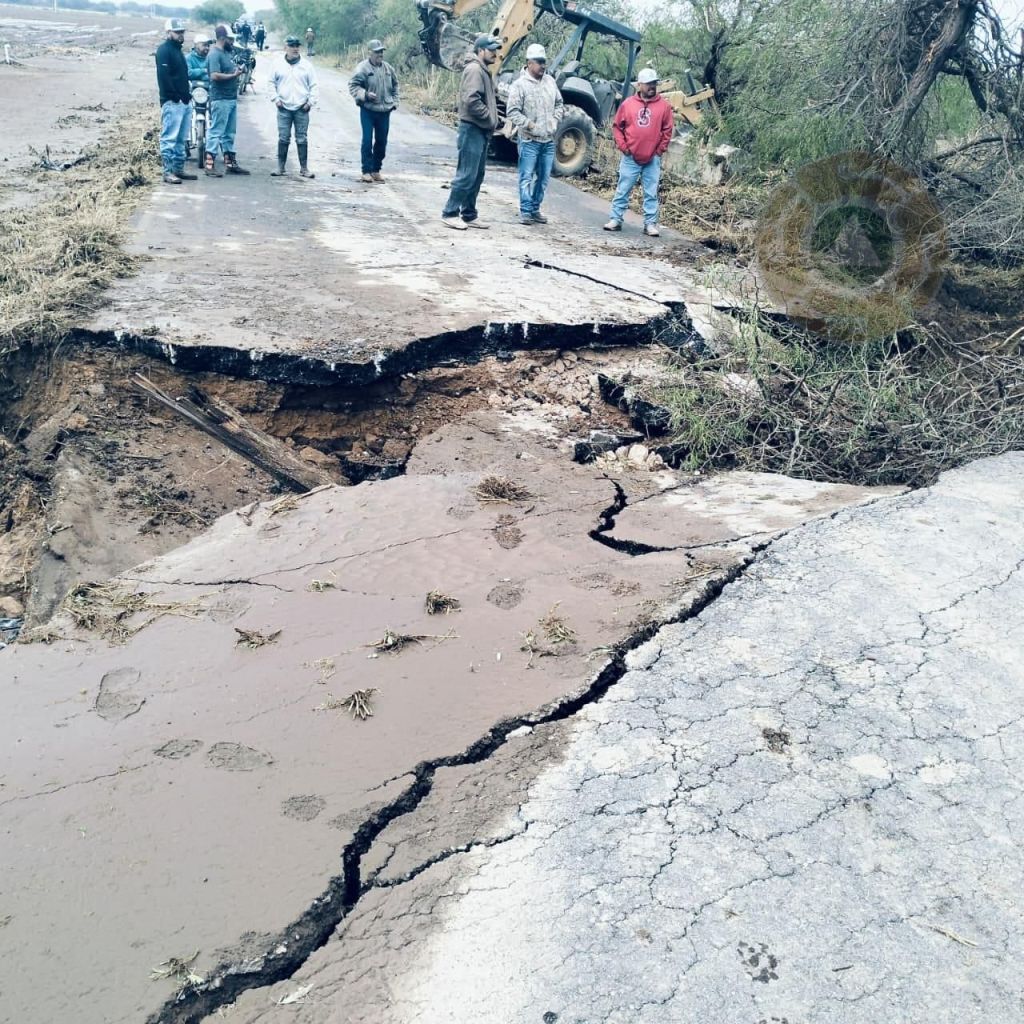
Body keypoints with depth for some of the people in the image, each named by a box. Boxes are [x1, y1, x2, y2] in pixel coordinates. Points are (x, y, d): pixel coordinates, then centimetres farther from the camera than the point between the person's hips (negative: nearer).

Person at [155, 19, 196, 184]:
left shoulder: (178, 49, 21)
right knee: (169, 138, -8)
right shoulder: (164, 50, -8)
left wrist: (187, 93, 12)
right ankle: (168, 172, -9)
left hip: (185, 101, 9)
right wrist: (176, 96, -19)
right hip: (172, 102, -9)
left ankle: (179, 169, 19)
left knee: (181, 139, 13)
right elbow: (164, 77, -17)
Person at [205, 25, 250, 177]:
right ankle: (210, 165, -5)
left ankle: (230, 164, 20)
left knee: (229, 134, 14)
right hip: (221, 100, -9)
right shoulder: (215, 54, -13)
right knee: (216, 132, -7)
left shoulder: (226, 52, 16)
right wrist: (234, 75, -17)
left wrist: (238, 70, 8)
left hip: (232, 98, 9)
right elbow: (215, 75, -24)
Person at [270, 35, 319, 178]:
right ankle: (280, 167, 10)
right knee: (283, 138, 2)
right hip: (284, 108, 0)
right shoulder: (278, 64, 4)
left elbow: (313, 86, 5)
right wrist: (275, 98, -1)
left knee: (301, 139, 2)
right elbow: (272, 83, 10)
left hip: (302, 108, 0)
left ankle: (304, 168, 9)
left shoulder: (306, 65, 3)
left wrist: (311, 102, -5)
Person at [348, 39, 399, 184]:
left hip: (384, 111, 5)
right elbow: (353, 85, -10)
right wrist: (365, 94, -23)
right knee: (367, 140, -6)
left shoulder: (388, 68, 8)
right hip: (368, 110, -5)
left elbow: (395, 85, 22)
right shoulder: (363, 68, -9)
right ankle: (366, 170, 1)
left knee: (382, 141, 8)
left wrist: (394, 101, 12)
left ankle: (376, 170, 20)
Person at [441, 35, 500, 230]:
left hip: (481, 131, 10)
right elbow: (471, 100, -24)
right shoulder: (474, 69, -13)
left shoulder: (483, 70, 19)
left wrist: (492, 120, 9)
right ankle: (450, 213, -2)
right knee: (466, 175, -8)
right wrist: (490, 118, -15)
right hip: (472, 129, -10)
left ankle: (469, 215, 17)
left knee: (477, 176, 12)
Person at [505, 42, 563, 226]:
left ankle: (535, 209, 20)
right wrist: (529, 124, -17)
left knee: (544, 177, 10)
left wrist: (555, 120, 4)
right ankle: (525, 211, 4)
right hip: (530, 140, -6)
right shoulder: (520, 85, -9)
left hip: (549, 140, 6)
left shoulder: (550, 81, 9)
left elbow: (559, 104, 20)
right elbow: (512, 112, -11)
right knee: (527, 177, -3)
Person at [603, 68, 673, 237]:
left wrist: (660, 150, -2)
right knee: (622, 190, 4)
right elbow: (617, 126, 6)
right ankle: (616, 220, 12)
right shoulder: (628, 103, 1)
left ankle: (650, 223, 9)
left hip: (652, 159, 0)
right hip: (630, 158, 0)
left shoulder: (664, 105, 1)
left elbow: (667, 130, 4)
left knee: (651, 193, 3)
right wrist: (623, 146, -1)